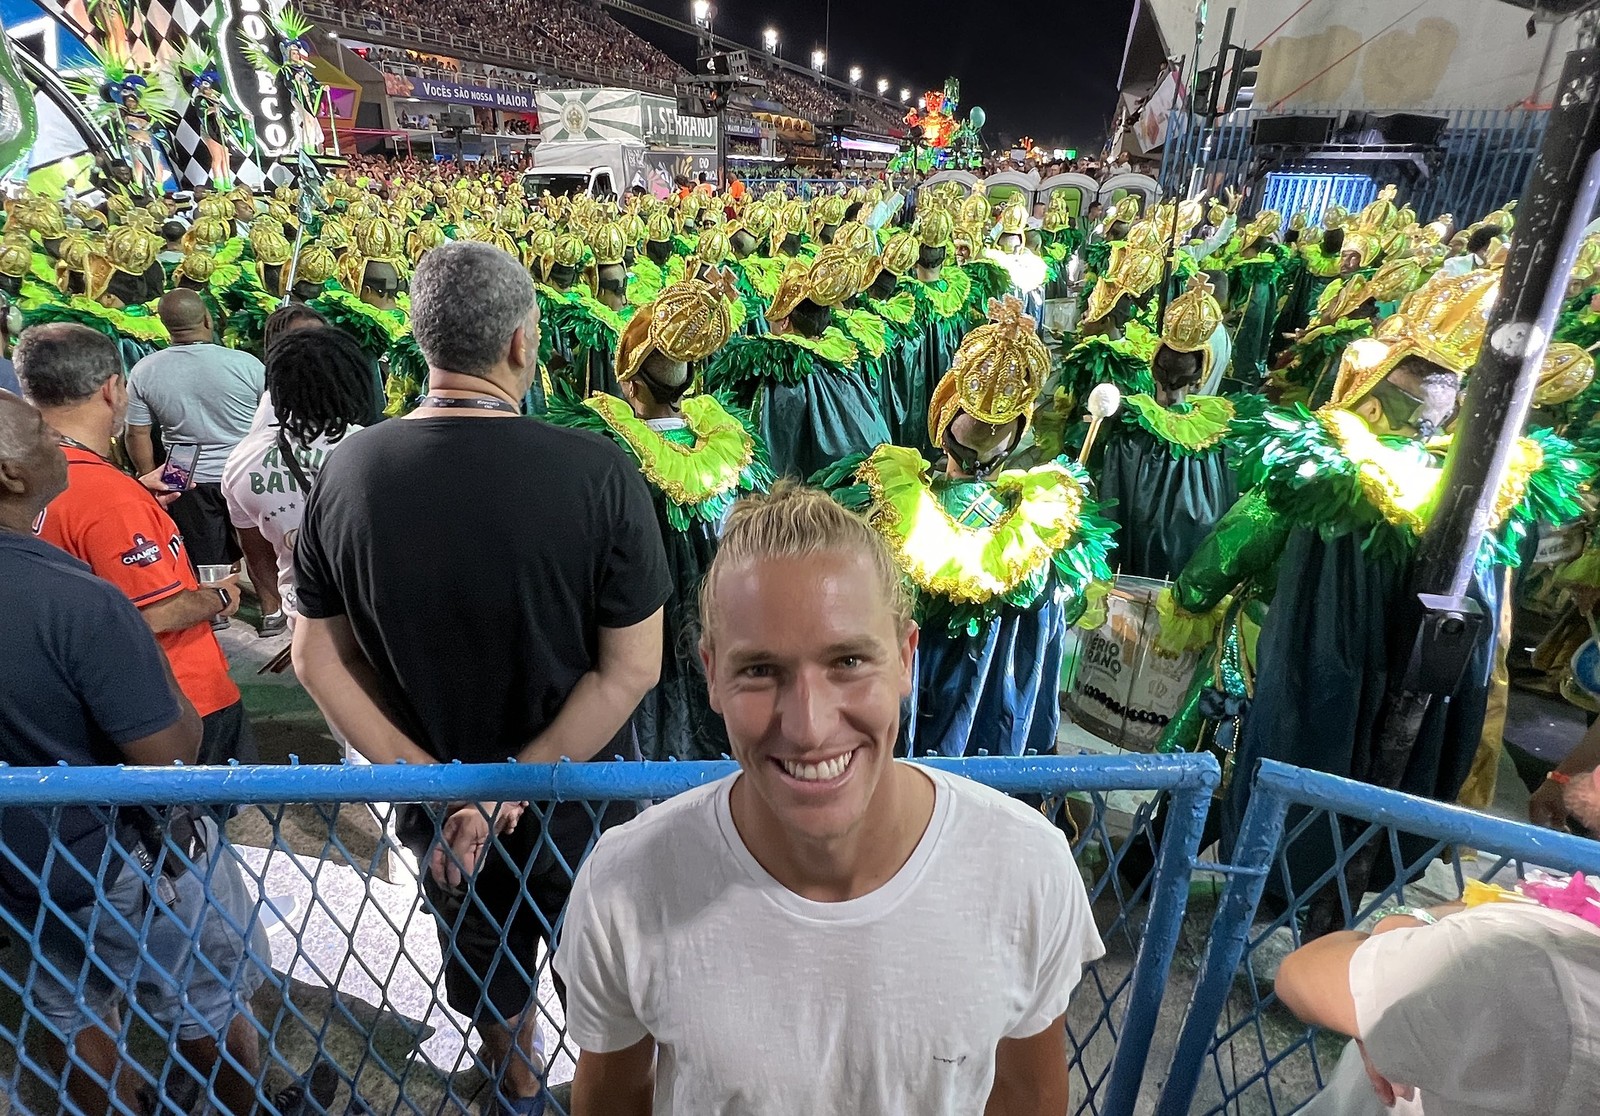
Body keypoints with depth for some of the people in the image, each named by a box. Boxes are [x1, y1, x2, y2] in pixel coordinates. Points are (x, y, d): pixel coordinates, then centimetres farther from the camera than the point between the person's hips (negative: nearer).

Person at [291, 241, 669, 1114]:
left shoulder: (347, 470, -14)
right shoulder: (595, 470, -26)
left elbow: (317, 657, -8)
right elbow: (632, 667, -24)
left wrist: (434, 779, -9)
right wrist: (519, 786, -16)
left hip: (440, 801, 4)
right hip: (580, 796, -3)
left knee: (489, 968, 32)